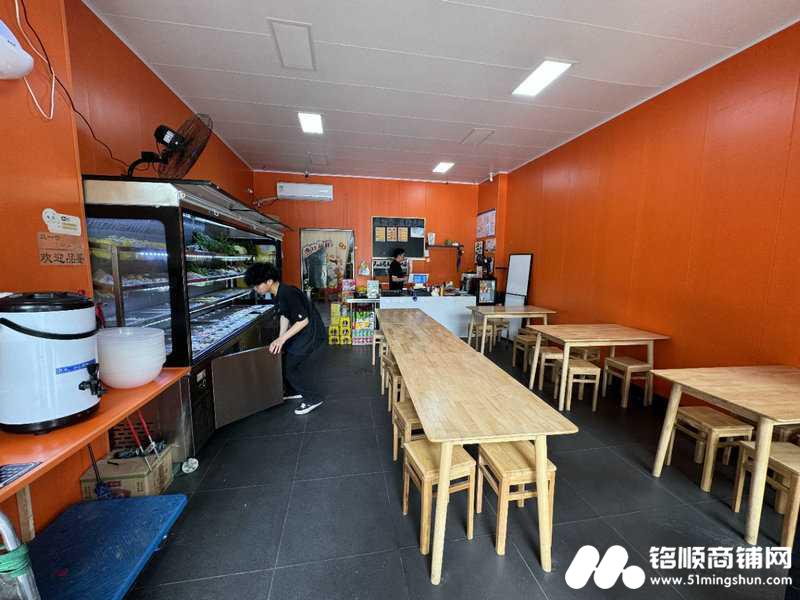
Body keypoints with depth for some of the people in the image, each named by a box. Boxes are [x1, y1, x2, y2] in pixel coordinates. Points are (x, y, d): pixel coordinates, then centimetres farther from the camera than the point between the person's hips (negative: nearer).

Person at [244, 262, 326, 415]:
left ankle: (312, 399, 14)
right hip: (301, 332, 10)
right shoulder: (277, 293, 3)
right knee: (285, 361, 18)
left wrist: (282, 339, -24)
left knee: (290, 368, -2)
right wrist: (280, 339, 2)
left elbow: (303, 321, -27)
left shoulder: (287, 294, -27)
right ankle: (293, 391, 39)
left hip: (311, 334, -10)